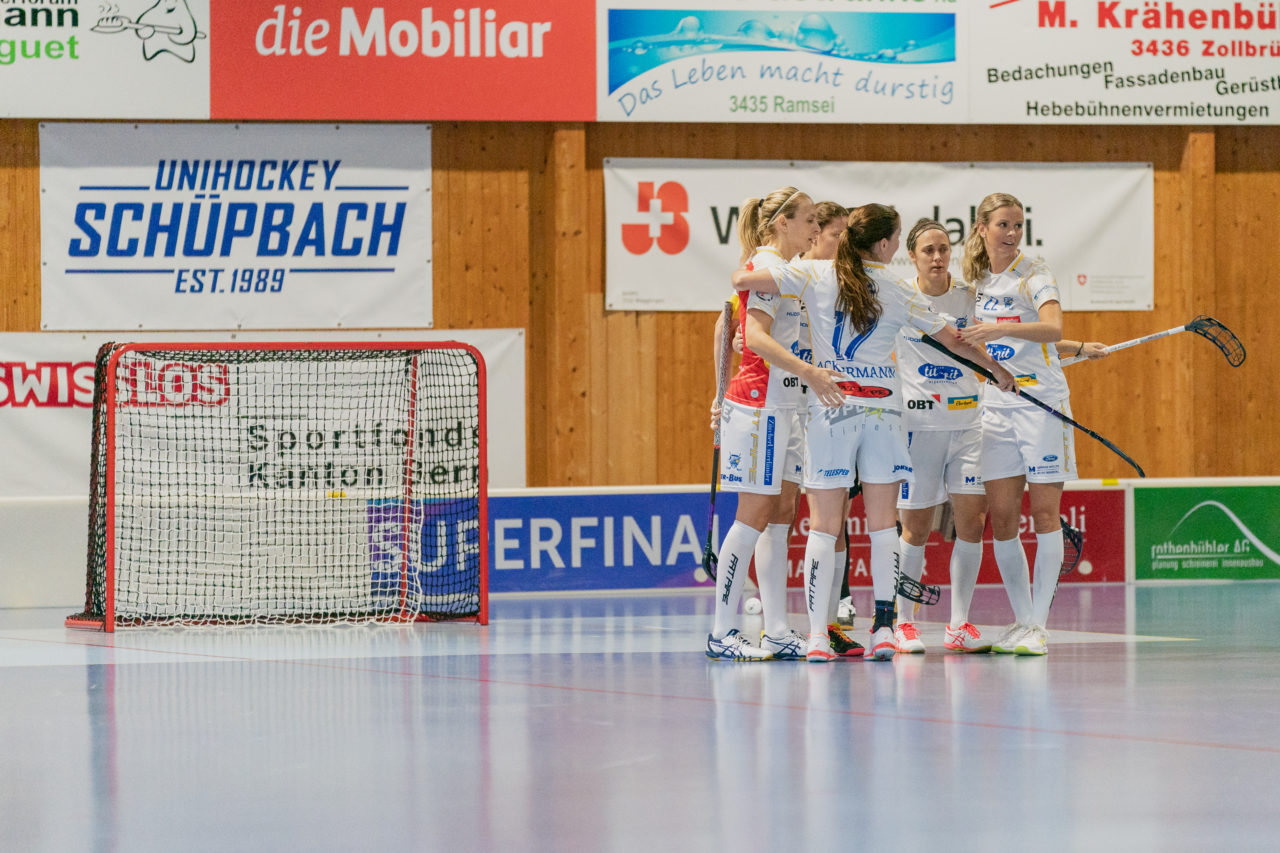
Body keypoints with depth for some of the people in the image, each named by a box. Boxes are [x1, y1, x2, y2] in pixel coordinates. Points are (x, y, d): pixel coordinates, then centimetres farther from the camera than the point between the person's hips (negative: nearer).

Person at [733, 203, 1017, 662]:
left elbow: (742, 279, -9)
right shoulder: (898, 290, 2)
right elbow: (953, 339, 12)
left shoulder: (816, 275, -3)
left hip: (830, 405, -1)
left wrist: (746, 266, 16)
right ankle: (884, 628, 4)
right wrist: (998, 370, 28)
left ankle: (817, 636, -5)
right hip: (882, 408, 1)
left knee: (824, 525, 0)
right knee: (883, 523, 8)